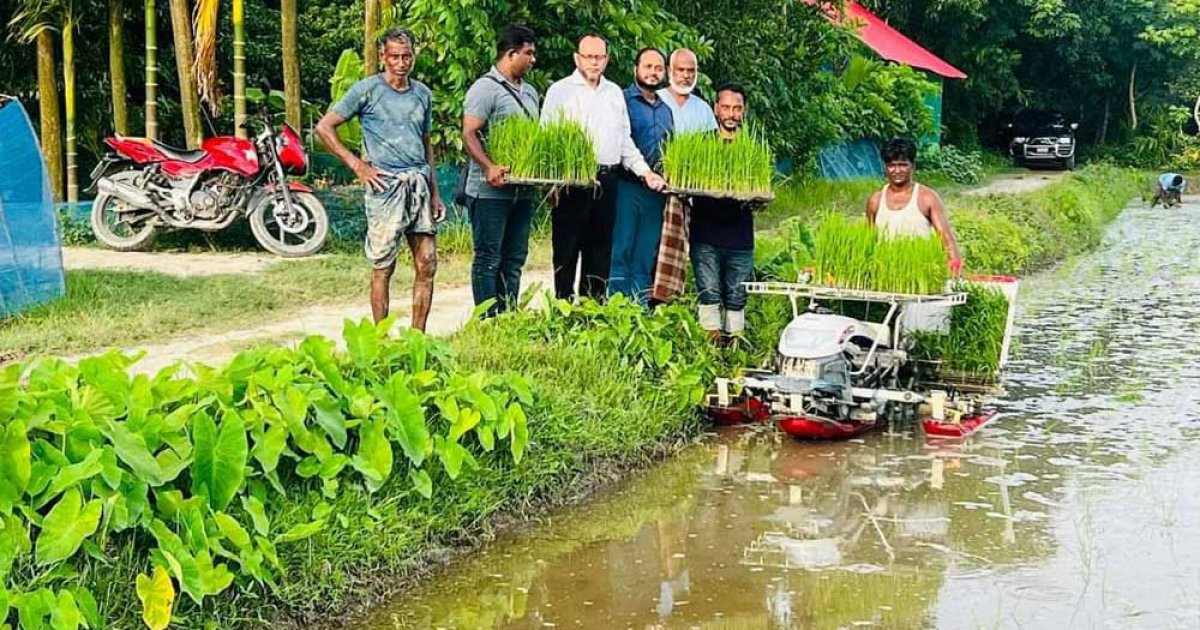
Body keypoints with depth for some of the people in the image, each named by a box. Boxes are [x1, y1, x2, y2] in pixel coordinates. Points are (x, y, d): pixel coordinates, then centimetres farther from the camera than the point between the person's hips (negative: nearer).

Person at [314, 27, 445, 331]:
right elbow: (324, 127, -2)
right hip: (386, 185, -5)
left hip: (420, 184, 5)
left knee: (427, 266, 3)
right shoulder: (367, 90, -1)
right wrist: (357, 164, -7)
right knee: (383, 268, -2)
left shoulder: (423, 93, 15)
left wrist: (435, 193, 17)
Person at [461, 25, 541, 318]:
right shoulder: (486, 88, -8)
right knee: (488, 260, -3)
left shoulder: (530, 93, 18)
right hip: (491, 191, -8)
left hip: (522, 191, 8)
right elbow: (469, 134, -15)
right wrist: (490, 167, -30)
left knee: (514, 260, 11)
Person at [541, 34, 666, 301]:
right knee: (567, 249, -2)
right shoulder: (559, 91, 1)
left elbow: (625, 140, 22)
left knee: (600, 248, 8)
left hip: (606, 181, 5)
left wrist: (645, 172, 12)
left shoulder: (615, 93, 17)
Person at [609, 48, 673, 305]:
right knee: (621, 251, -7)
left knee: (646, 257, 8)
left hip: (656, 191, 6)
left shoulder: (665, 110, 20)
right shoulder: (622, 100, -1)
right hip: (627, 186, -6)